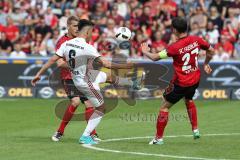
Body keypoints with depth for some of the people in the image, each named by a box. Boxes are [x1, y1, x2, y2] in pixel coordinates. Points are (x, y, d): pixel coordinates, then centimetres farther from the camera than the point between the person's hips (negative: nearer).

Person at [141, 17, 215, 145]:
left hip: (180, 83, -6)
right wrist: (206, 64, 23)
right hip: (195, 80, 6)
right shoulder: (196, 40, -7)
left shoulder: (175, 47, -22)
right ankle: (195, 129, 30)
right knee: (189, 100, 34)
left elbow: (155, 57, -20)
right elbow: (211, 51, 7)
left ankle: (158, 138, 8)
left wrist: (145, 51, 0)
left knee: (165, 106, 6)